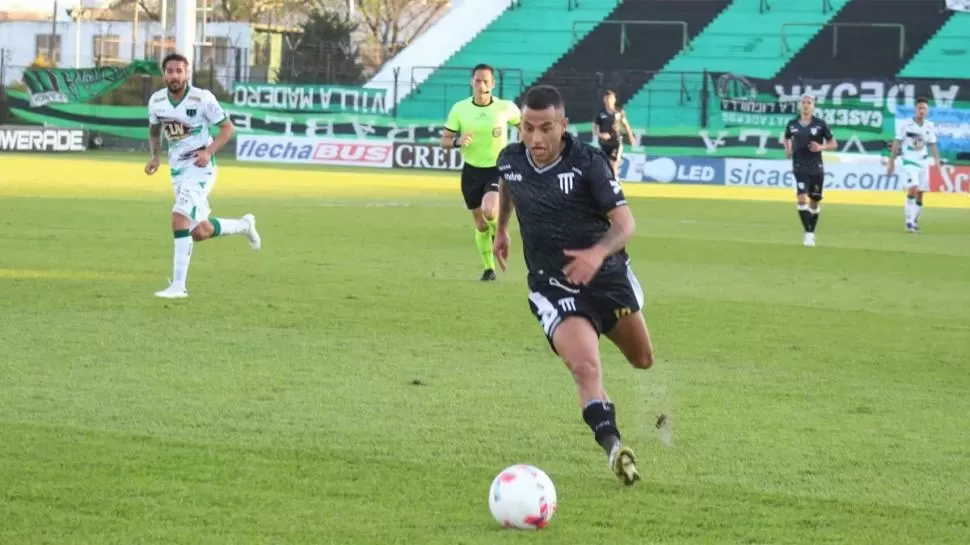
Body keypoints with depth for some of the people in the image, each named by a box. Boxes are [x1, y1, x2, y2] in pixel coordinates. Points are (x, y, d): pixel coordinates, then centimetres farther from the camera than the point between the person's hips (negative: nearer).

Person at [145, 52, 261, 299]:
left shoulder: (202, 99, -15)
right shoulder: (156, 101, 0)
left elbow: (227, 127, -8)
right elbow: (154, 131, 19)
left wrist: (209, 151, -22)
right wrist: (155, 156, 1)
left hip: (199, 168, -6)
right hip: (177, 170, 6)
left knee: (180, 219, -22)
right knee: (200, 233, 10)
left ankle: (178, 285, -18)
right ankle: (244, 225, 39)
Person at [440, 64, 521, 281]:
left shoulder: (506, 108, -9)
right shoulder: (459, 109, -6)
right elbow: (444, 141, -1)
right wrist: (457, 141, -23)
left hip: (498, 170, -2)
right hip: (472, 171, 2)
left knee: (489, 211, -27)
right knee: (480, 224, 9)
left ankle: (498, 233, 8)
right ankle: (489, 268, 27)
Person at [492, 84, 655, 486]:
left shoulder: (588, 163, -19)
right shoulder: (510, 160, -7)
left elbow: (625, 223, -22)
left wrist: (598, 253, -40)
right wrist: (501, 230, 28)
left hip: (608, 275, 0)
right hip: (554, 288, 0)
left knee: (643, 361, 19)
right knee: (585, 368, -25)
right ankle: (613, 448, -29)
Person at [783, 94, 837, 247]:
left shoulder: (820, 124, -3)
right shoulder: (792, 124, 1)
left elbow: (834, 144, 1)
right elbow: (787, 138, 22)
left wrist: (821, 147, -17)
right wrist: (788, 149, 1)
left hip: (816, 168, 0)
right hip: (800, 168, 0)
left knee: (814, 201, 10)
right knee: (802, 199, -17)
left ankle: (812, 232, 28)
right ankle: (808, 233, -13)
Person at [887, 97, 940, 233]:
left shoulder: (930, 126, 5)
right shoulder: (906, 125, -7)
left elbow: (932, 145, 11)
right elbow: (897, 143, -2)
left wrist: (937, 159, -4)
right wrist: (891, 161, -2)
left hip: (923, 162, 5)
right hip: (909, 161, -5)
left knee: (920, 193, 6)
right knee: (913, 188, -21)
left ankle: (914, 222, 19)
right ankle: (909, 221, -18)